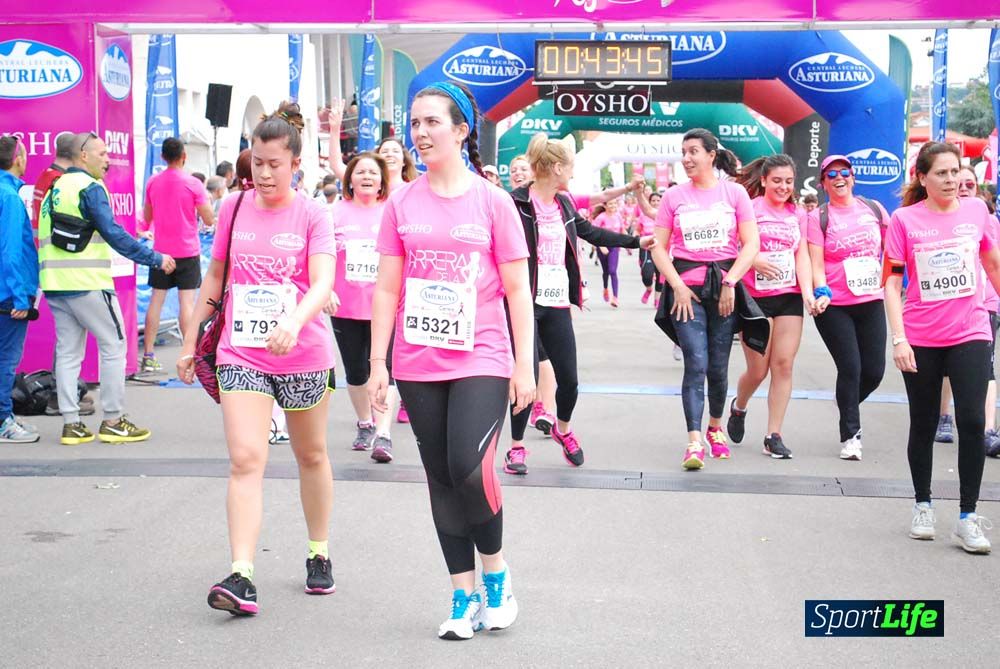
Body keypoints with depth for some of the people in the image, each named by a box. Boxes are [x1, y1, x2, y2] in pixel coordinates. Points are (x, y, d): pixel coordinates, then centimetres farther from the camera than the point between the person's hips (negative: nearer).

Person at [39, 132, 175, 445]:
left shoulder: (54, 190, 18)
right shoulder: (90, 188, -9)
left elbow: (46, 240, 20)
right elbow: (113, 234, -17)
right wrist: (155, 258, -15)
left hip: (55, 284, 8)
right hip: (87, 284, -8)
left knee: (67, 351, 9)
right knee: (113, 346, 1)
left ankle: (71, 424, 8)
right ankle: (113, 421, 3)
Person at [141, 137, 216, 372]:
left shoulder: (153, 182, 3)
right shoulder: (193, 184, -10)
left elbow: (147, 218, 14)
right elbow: (209, 220, -8)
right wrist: (206, 200, 9)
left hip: (161, 250, 4)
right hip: (187, 251, -4)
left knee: (156, 300, 8)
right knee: (187, 302, -2)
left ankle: (148, 355, 9)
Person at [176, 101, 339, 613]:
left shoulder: (312, 215, -5)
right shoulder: (234, 208, 4)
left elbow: (323, 282, -18)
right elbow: (215, 277, 15)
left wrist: (295, 321, -38)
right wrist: (190, 341, 16)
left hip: (303, 355, -1)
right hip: (241, 354, 1)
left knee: (311, 456, 14)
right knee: (245, 460, -12)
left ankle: (319, 556, 32)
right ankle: (241, 576, -16)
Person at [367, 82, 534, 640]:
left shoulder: (492, 201, -2)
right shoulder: (402, 203, 5)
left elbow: (518, 290, -1)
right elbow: (387, 288, 7)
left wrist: (525, 367, -4)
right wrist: (377, 363, 3)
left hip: (481, 362, -3)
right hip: (418, 365, 3)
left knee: (470, 468, -18)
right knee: (441, 479, 7)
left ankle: (496, 572, 9)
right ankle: (465, 595, 18)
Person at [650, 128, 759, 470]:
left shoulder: (734, 192, 4)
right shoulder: (674, 196, 6)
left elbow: (751, 245, 0)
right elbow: (659, 248, 5)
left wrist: (730, 282, -8)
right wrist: (677, 285, -7)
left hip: (724, 287, 0)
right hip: (686, 288, 0)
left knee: (718, 366, 7)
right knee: (696, 363, -12)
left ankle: (715, 426, 31)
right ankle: (694, 442, -14)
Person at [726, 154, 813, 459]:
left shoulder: (797, 214, 11)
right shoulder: (750, 208, -3)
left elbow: (802, 255, 6)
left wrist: (807, 291, -9)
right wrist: (754, 261, -26)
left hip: (789, 297, 4)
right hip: (755, 297, -4)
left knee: (783, 365, -2)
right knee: (758, 370, 1)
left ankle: (774, 436, 4)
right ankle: (738, 408, 33)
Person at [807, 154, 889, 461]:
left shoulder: (873, 209, 7)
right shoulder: (818, 217, -3)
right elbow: (816, 263, -8)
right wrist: (822, 292, -22)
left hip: (871, 302, 4)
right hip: (834, 306, -4)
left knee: (874, 370, 4)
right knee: (850, 368, -6)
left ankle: (849, 408, 35)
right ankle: (850, 435, 8)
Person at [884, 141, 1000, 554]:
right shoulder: (905, 219, -5)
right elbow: (892, 282, -4)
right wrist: (898, 339, -11)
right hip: (921, 340, -1)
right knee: (923, 426, 11)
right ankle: (923, 506, 28)